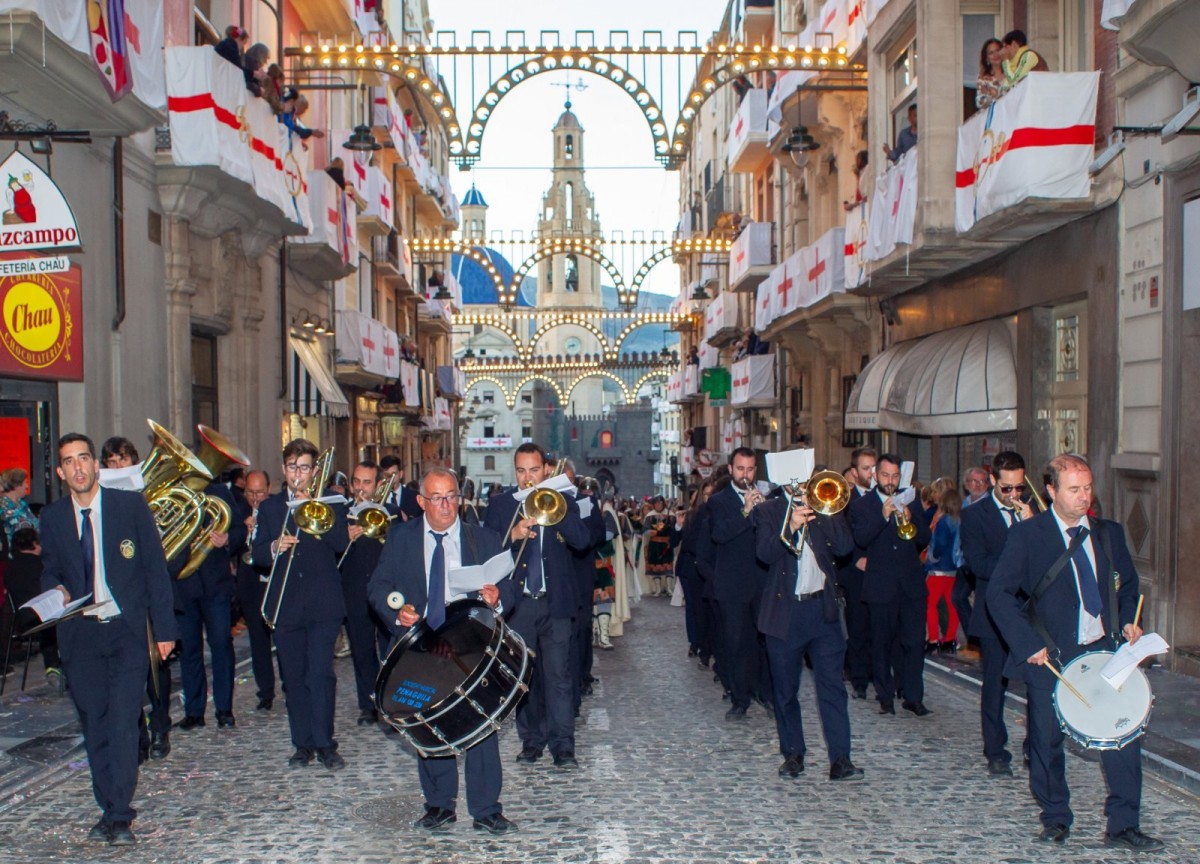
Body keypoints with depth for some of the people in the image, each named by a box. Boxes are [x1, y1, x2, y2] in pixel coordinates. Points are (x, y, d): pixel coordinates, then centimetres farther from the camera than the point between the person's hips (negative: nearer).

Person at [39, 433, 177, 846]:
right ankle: (109, 809, 19)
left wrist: (164, 627, -3)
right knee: (94, 726, 8)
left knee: (122, 722, -9)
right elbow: (49, 569, 15)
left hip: (126, 629, -3)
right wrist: (56, 590, -10)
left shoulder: (131, 505, -2)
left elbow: (155, 567, 0)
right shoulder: (53, 516, 5)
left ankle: (120, 815, -4)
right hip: (78, 632, 3)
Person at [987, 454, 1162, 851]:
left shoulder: (1109, 533, 7)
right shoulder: (1027, 535, -7)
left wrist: (1128, 620, 1)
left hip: (1103, 651, 3)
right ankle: (1055, 819, 27)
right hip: (1050, 655, -3)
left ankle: (1123, 826, 9)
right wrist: (1028, 644, -17)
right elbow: (998, 593, -11)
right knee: (1046, 740, 7)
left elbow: (1127, 585, 21)